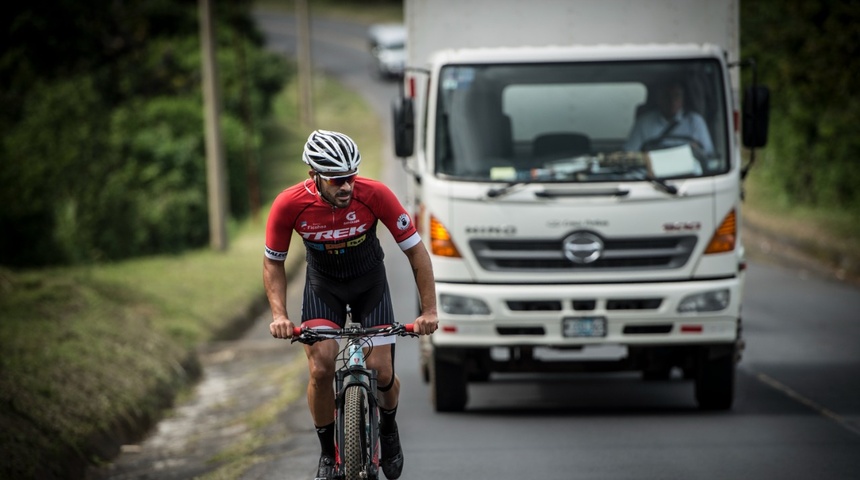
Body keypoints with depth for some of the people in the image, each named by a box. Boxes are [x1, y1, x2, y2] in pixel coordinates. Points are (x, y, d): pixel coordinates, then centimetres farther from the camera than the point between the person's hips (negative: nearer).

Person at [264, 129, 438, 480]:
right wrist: (279, 315, -22)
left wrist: (429, 310, -21)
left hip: (369, 283, 0)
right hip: (322, 285, 0)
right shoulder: (289, 205, -27)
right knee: (321, 371, -17)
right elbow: (273, 263, -10)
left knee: (382, 373, -9)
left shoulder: (374, 195, -30)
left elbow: (416, 251, -19)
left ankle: (388, 426, 25)